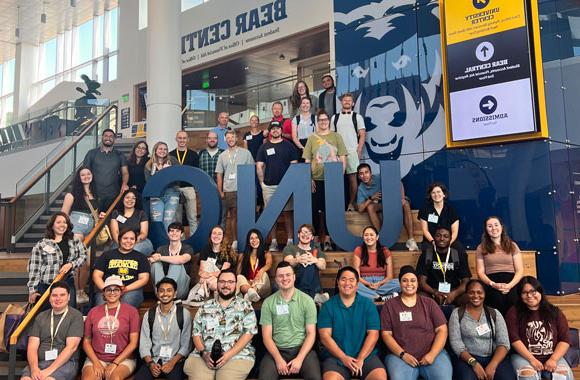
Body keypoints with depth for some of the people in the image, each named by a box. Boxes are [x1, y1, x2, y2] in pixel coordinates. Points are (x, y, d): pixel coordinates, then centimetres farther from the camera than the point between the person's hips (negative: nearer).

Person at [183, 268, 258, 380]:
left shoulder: (245, 306, 6)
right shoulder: (205, 306, 14)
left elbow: (248, 333, -3)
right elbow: (197, 333, 11)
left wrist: (228, 355, -13)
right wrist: (204, 353, -7)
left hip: (237, 355, -2)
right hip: (203, 356, 2)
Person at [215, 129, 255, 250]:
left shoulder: (245, 153, 5)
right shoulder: (222, 156, 12)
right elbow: (219, 175, 12)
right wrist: (220, 192, 4)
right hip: (228, 190, 2)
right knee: (233, 216, 6)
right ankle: (235, 241, 13)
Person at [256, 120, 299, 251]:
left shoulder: (288, 146, 7)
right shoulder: (264, 147, 10)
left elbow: (294, 165, 5)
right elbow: (259, 166, 8)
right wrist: (262, 182, 1)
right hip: (268, 186, 1)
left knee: (287, 212, -1)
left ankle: (290, 240, 4)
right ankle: (273, 241, 9)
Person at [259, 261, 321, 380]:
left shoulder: (307, 301, 2)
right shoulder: (268, 303, 3)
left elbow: (311, 333, -1)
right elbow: (267, 336, 1)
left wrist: (299, 358, -14)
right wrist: (278, 359, -14)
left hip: (302, 349, 0)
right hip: (277, 350, 1)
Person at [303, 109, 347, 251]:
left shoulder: (336, 136, 7)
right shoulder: (312, 138, 7)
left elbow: (343, 158, 5)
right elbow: (307, 161, 5)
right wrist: (309, 178, -2)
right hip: (317, 179, 0)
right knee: (315, 209, 3)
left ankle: (328, 236, 11)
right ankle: (319, 236, 14)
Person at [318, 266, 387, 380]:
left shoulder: (368, 304, 7)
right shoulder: (328, 306, 5)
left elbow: (373, 334, 0)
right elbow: (325, 336, -2)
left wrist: (360, 359, -11)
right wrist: (343, 358, -12)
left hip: (366, 355, 1)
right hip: (336, 356, -1)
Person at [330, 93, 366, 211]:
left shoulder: (357, 117, 8)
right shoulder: (334, 117, 15)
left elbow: (362, 135, 3)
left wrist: (359, 151, -7)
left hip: (352, 151, -2)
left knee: (352, 177, -3)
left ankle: (352, 203, 5)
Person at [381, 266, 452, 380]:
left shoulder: (429, 303, 12)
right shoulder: (389, 305, 8)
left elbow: (442, 330, 5)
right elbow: (386, 334, 3)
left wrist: (432, 354, -9)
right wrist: (403, 354, -10)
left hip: (433, 353, 1)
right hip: (400, 355, -1)